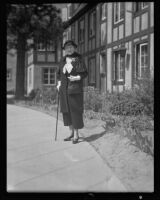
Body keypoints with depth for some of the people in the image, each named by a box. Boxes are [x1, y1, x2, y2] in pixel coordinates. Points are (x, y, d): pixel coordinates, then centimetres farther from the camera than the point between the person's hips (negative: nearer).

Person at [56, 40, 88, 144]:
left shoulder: (79, 59, -3)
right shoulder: (63, 60, 11)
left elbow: (85, 73, -4)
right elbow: (59, 73, 21)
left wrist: (77, 78, -20)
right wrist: (59, 83, 7)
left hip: (75, 89, -5)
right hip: (64, 89, 6)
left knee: (75, 110, -4)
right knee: (66, 111, 8)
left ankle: (76, 135, 5)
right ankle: (71, 133, 20)